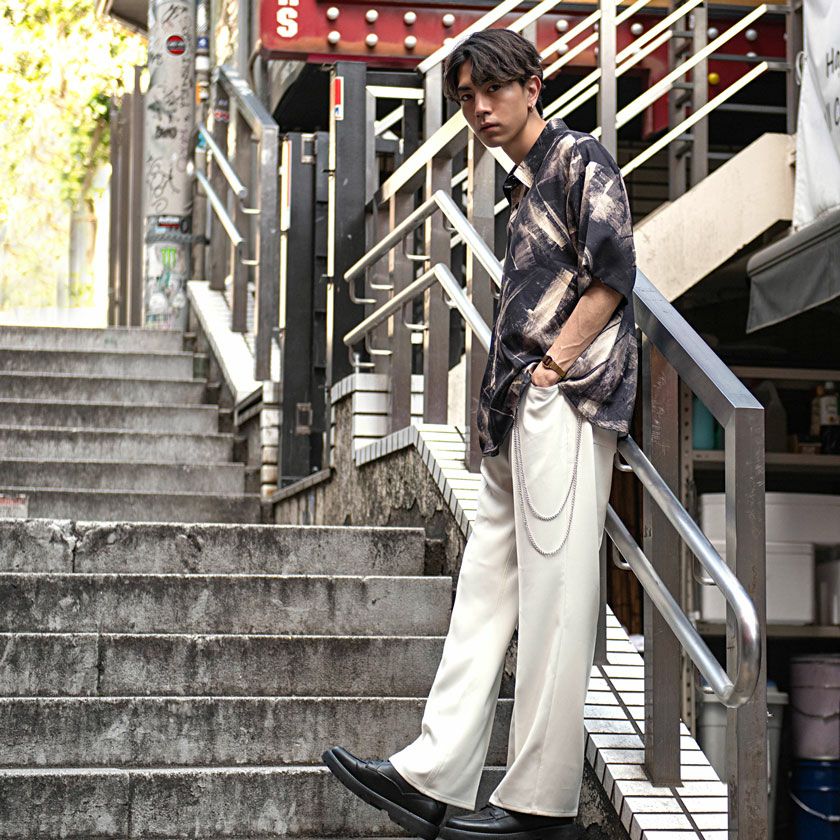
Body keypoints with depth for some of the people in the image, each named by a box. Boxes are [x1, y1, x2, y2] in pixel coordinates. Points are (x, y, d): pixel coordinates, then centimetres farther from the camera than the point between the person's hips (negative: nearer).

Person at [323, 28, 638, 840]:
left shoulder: (580, 159, 1)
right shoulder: (523, 187, 26)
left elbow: (613, 274, -10)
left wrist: (549, 369, -13)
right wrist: (499, 403, 14)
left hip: (566, 401, -9)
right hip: (519, 414, 9)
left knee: (553, 592, -9)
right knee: (485, 587, 4)